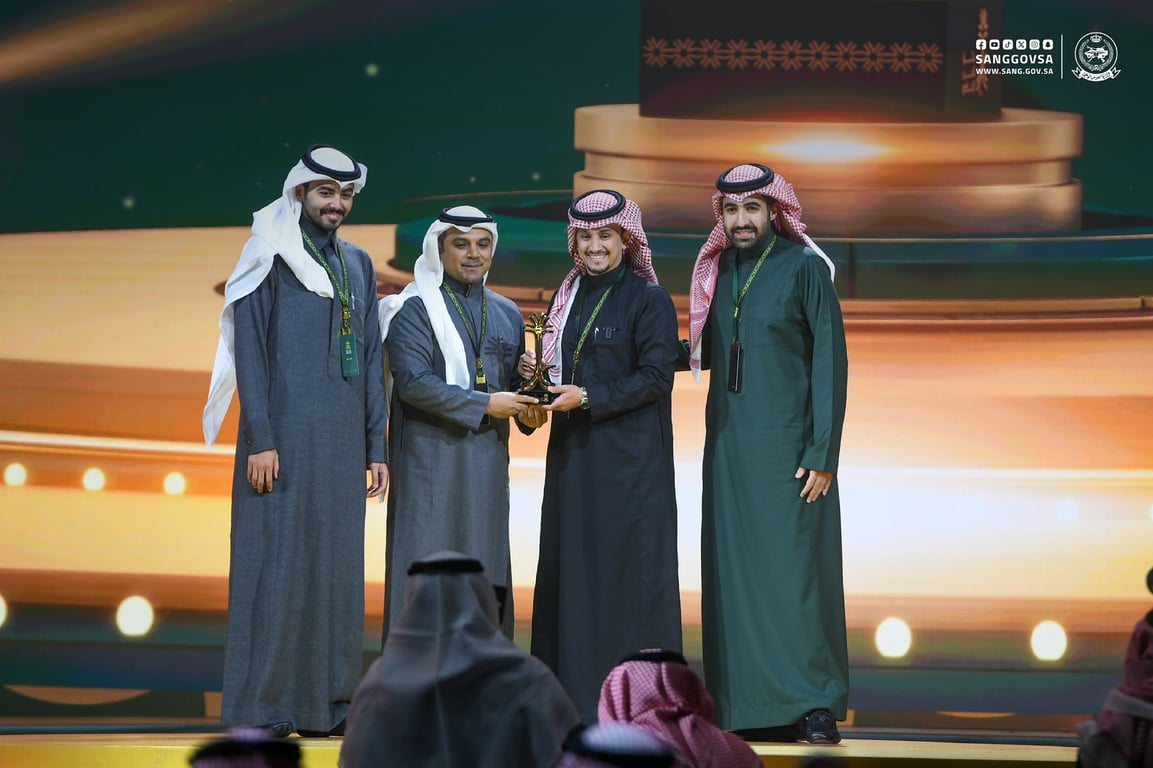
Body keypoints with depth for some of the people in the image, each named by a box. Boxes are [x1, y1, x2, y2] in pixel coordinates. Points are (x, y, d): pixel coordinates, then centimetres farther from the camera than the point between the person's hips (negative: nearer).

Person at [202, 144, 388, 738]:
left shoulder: (358, 265, 17)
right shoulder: (270, 257, -1)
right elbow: (249, 351, -7)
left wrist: (376, 446, 12)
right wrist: (259, 440, -14)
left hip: (342, 439, 6)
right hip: (284, 434, -6)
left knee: (335, 564, 5)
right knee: (277, 560, -5)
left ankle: (322, 700, 10)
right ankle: (261, 706, -2)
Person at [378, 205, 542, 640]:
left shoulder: (507, 314, 17)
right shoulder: (414, 309, -2)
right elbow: (413, 381, -13)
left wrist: (527, 408, -5)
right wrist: (484, 404, -16)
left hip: (488, 460, 6)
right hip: (431, 458, -6)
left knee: (485, 574, 4)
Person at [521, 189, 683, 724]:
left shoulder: (649, 300, -5)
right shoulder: (567, 297, 14)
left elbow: (656, 378, -11)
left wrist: (587, 397, -17)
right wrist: (536, 373, -1)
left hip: (629, 457, -6)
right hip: (572, 455, 6)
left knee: (628, 567, -5)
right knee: (571, 566, 4)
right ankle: (573, 694, 8)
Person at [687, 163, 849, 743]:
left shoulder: (804, 268, -5)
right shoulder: (717, 272, 11)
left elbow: (830, 361, -8)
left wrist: (823, 453, -13)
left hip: (787, 447, -5)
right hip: (728, 448, 5)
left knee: (794, 567, -6)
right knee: (733, 573, 4)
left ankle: (815, 705, 0)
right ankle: (743, 705, 8)